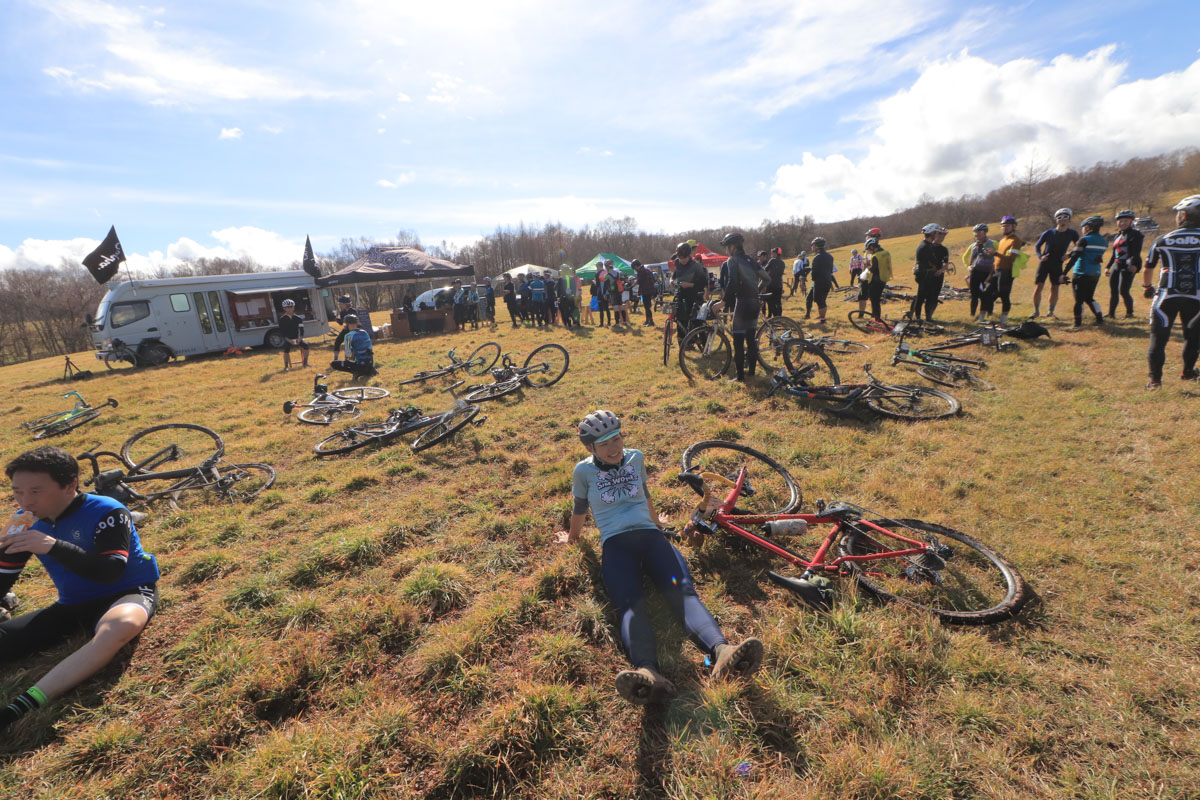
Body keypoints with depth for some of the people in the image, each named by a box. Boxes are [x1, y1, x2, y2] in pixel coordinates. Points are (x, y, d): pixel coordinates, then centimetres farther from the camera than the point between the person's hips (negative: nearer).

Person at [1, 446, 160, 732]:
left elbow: (110, 573, -26)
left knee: (120, 626, -41)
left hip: (126, 592, -7)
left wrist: (53, 546, -33)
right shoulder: (26, 522, 2)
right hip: (72, 605, 8)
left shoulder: (106, 512, -17)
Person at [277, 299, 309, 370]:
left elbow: (301, 330, -3)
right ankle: (286, 366, -20)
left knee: (305, 345, -24)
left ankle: (305, 362, -8)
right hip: (287, 339, -2)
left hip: (297, 338, 2)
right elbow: (282, 332, -7)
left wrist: (299, 339, -20)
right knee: (286, 348, -31)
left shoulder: (298, 318, 3)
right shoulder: (282, 319, -3)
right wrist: (289, 340, -21)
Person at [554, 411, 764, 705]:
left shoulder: (636, 458, 19)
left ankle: (721, 651, -53)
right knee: (629, 604, -32)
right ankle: (648, 673, -59)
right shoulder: (584, 470, 11)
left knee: (683, 591, -28)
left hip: (650, 536, 3)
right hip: (615, 544, -2)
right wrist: (571, 537, 37)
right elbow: (579, 509, 25)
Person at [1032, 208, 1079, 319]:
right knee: (1038, 287, -5)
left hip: (1057, 264, 1)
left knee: (1055, 288, 4)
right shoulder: (1048, 233, -7)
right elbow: (1037, 246, 3)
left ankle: (1051, 312, 15)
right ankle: (1036, 311, 6)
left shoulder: (1072, 234, -3)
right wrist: (1040, 256, -14)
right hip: (1044, 263, -1)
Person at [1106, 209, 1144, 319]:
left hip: (1128, 266, -7)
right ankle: (1111, 314, 14)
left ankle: (1130, 313, 3)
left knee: (1123, 291, -11)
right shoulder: (1118, 236, 19)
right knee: (1113, 291, 7)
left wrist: (1133, 264, -29)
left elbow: (1136, 252, -16)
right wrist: (1108, 266, 22)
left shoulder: (1135, 234, -4)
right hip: (1116, 266, 7)